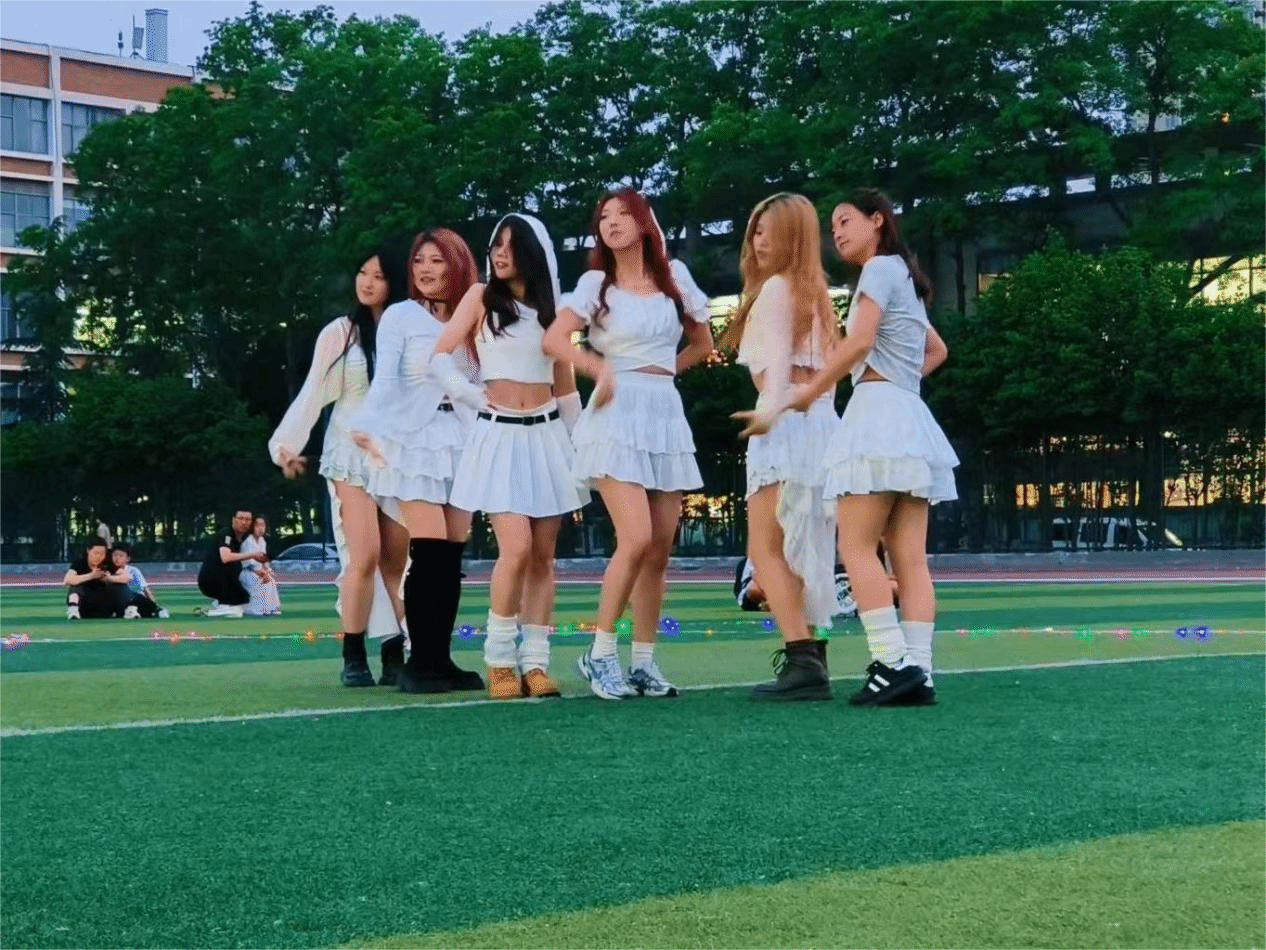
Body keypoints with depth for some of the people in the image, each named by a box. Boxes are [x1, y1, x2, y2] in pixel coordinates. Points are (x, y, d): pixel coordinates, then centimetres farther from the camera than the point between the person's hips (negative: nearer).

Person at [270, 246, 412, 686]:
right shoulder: (340, 333, 3)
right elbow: (313, 394, 1)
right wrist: (286, 443, -10)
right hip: (352, 454, -2)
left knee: (396, 562, -1)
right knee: (365, 556, -14)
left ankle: (395, 658, 3)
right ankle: (353, 658, -6)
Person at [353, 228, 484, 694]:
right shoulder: (400, 316, 3)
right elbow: (385, 379, -7)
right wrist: (367, 425, -23)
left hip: (463, 444, 4)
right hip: (414, 443, -4)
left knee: (452, 558, 1)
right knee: (429, 554, -13)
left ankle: (441, 658, 6)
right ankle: (419, 661, -8)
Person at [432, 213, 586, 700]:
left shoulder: (551, 307, 13)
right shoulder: (481, 297, 3)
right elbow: (439, 358, 2)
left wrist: (571, 437, 15)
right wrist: (474, 398, -3)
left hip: (546, 436, 4)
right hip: (499, 436, -4)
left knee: (543, 554, -1)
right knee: (516, 548, -16)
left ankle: (535, 661, 3)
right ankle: (500, 660, -5)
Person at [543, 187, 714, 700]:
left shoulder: (674, 277, 12)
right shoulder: (596, 283, 3)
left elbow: (702, 342, 23)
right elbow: (554, 338, -9)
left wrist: (665, 369, 11)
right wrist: (603, 370, -14)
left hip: (666, 414, 4)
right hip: (618, 414, -4)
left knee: (660, 548, 2)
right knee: (636, 538, -18)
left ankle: (644, 662, 9)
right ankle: (600, 653, -7)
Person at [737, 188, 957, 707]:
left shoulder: (879, 268, -2)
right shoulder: (905, 278, 26)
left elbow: (859, 342, -17)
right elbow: (936, 350, 40)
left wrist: (796, 401, -15)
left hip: (878, 411, -9)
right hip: (911, 418, 9)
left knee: (857, 546, -11)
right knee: (909, 557, 0)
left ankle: (893, 663, -19)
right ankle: (919, 672, -7)